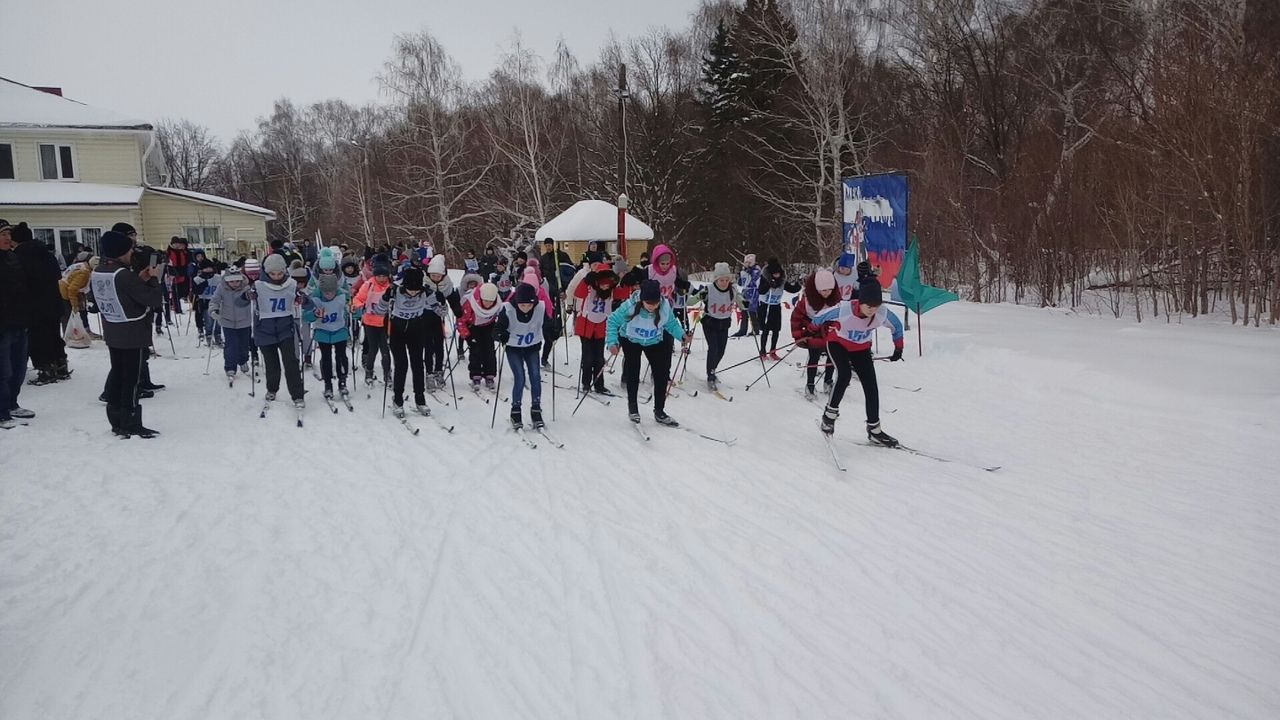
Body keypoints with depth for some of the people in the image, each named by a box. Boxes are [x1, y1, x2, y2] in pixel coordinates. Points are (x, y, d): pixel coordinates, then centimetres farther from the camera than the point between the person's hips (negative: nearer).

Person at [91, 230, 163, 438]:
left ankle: (117, 421, 23)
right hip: (134, 335, -8)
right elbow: (155, 299, -20)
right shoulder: (124, 275, -22)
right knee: (131, 379, -1)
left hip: (112, 333, 8)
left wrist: (139, 279, 5)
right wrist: (152, 278, -5)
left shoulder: (97, 272, 2)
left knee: (117, 374, 15)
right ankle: (131, 425, 5)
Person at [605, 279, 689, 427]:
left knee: (662, 373, -1)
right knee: (632, 373, -7)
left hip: (654, 342, 3)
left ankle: (659, 412, 13)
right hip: (631, 341, -2)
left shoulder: (665, 307, -27)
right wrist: (612, 342, -32)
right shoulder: (630, 306, -34)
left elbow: (672, 324, -8)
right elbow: (612, 321, -21)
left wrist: (682, 336, -24)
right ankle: (633, 408, 15)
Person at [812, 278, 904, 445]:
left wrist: (898, 349, 8)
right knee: (844, 374, -30)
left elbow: (897, 326, -3)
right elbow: (819, 318, -16)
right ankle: (830, 413, -10)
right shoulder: (843, 310, -36)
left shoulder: (883, 314, -27)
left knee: (871, 387, -3)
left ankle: (874, 430, 10)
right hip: (838, 343, -3)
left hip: (861, 349, 3)